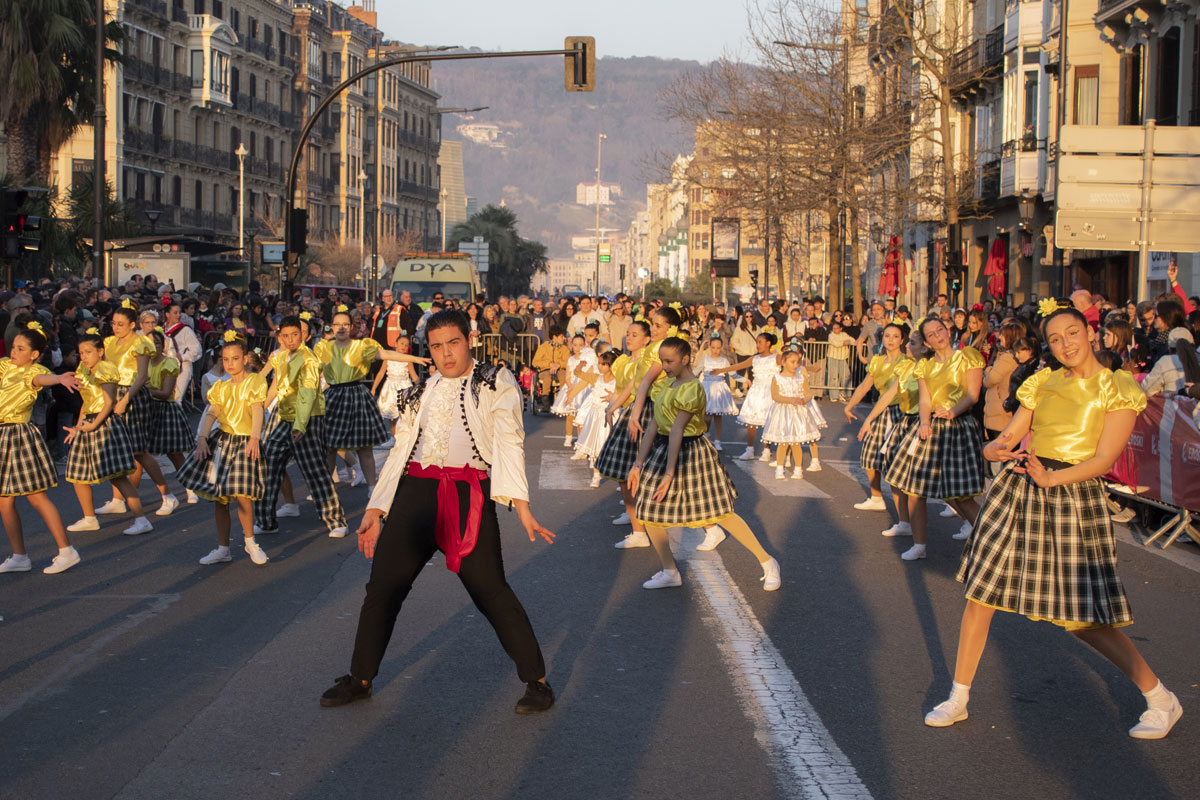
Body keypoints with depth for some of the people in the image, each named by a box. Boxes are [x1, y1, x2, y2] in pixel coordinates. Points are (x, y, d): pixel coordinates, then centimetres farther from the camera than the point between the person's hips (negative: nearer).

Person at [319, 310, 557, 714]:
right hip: (414, 492, 5)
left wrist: (520, 502, -16)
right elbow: (400, 450, 21)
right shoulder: (420, 392, 21)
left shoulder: (494, 382, 6)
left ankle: (536, 681, 3)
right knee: (382, 586, 4)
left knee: (490, 588, -9)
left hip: (469, 495, -5)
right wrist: (376, 509, 14)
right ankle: (360, 678, 19)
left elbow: (509, 441, -4)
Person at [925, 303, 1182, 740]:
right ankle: (958, 698, 15)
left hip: (1073, 496, -5)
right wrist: (997, 450, -12)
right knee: (982, 591, 2)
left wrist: (1050, 478, -24)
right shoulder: (1042, 384, 10)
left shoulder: (1118, 389, -3)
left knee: (1083, 618, -4)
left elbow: (1104, 459, -11)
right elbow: (1008, 437, 12)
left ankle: (1161, 699, 14)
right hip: (1017, 490, 5)